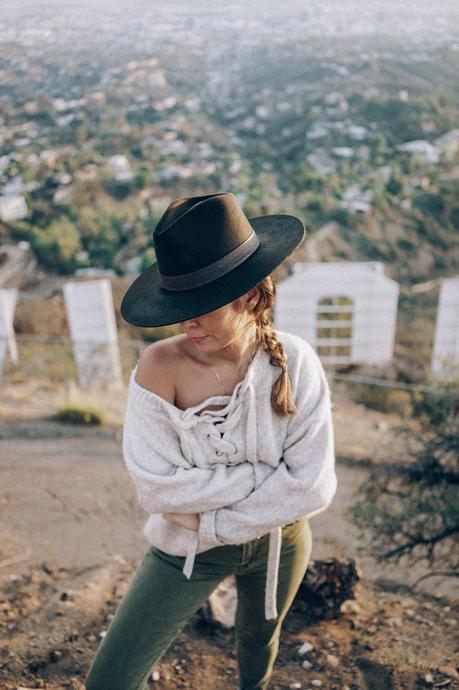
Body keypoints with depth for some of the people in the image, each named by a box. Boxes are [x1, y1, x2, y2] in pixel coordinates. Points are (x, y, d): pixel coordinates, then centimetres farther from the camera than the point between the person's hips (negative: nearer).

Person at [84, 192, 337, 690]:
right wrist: (264, 472, -26)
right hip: (185, 550, -1)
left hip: (278, 543, 2)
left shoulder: (294, 362, -22)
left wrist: (208, 518, -22)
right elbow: (156, 489, -26)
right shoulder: (159, 366, -26)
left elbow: (314, 488, -22)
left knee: (259, 638, 30)